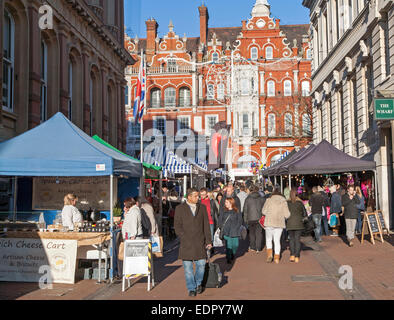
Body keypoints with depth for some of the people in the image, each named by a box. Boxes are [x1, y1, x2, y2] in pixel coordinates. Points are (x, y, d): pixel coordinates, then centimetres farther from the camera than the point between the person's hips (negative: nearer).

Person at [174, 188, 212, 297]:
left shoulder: (202, 208, 10)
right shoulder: (180, 208, 2)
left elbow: (206, 225, 10)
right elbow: (177, 226, 1)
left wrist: (208, 241, 5)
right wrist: (185, 239, -8)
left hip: (200, 243, 2)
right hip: (186, 243, -2)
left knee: (201, 264, 0)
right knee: (188, 267, 1)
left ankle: (198, 283, 26)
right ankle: (191, 289, 15)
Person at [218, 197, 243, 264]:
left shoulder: (237, 211, 1)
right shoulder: (224, 211, 7)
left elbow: (240, 221, 2)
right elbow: (220, 219, 15)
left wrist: (236, 228, -8)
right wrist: (221, 227, 4)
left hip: (235, 231, -1)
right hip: (227, 232, 1)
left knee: (235, 244, 1)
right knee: (228, 245, -5)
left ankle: (233, 254, 29)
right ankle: (228, 258, 7)